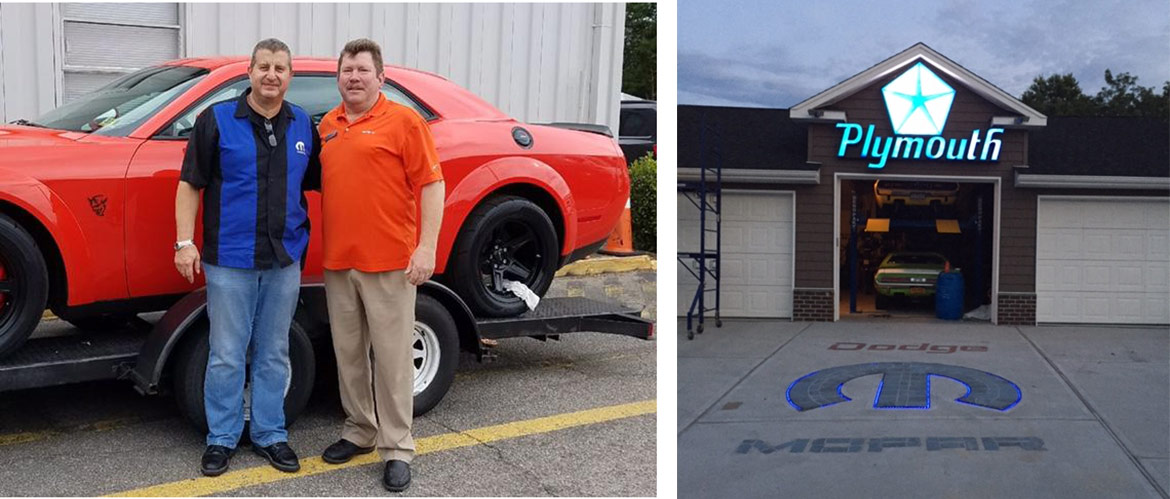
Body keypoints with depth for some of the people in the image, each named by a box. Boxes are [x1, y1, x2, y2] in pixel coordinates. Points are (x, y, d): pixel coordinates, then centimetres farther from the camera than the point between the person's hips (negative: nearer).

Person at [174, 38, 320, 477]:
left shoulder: (303, 126, 8)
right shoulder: (217, 120, -2)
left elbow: (316, 181, 14)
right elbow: (190, 184, -2)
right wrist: (184, 242, -9)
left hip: (284, 261, 3)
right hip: (229, 260, -3)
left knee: (273, 354, 12)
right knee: (226, 356, 3)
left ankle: (269, 434, 23)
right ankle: (221, 439, 16)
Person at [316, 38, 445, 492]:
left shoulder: (403, 121, -4)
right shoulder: (328, 125, 13)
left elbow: (432, 185, -8)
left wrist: (427, 247, -16)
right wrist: (322, 246, 13)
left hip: (389, 264, -6)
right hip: (337, 262, 6)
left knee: (392, 356, -1)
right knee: (348, 353, 14)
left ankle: (397, 448, 8)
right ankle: (359, 430, 29)